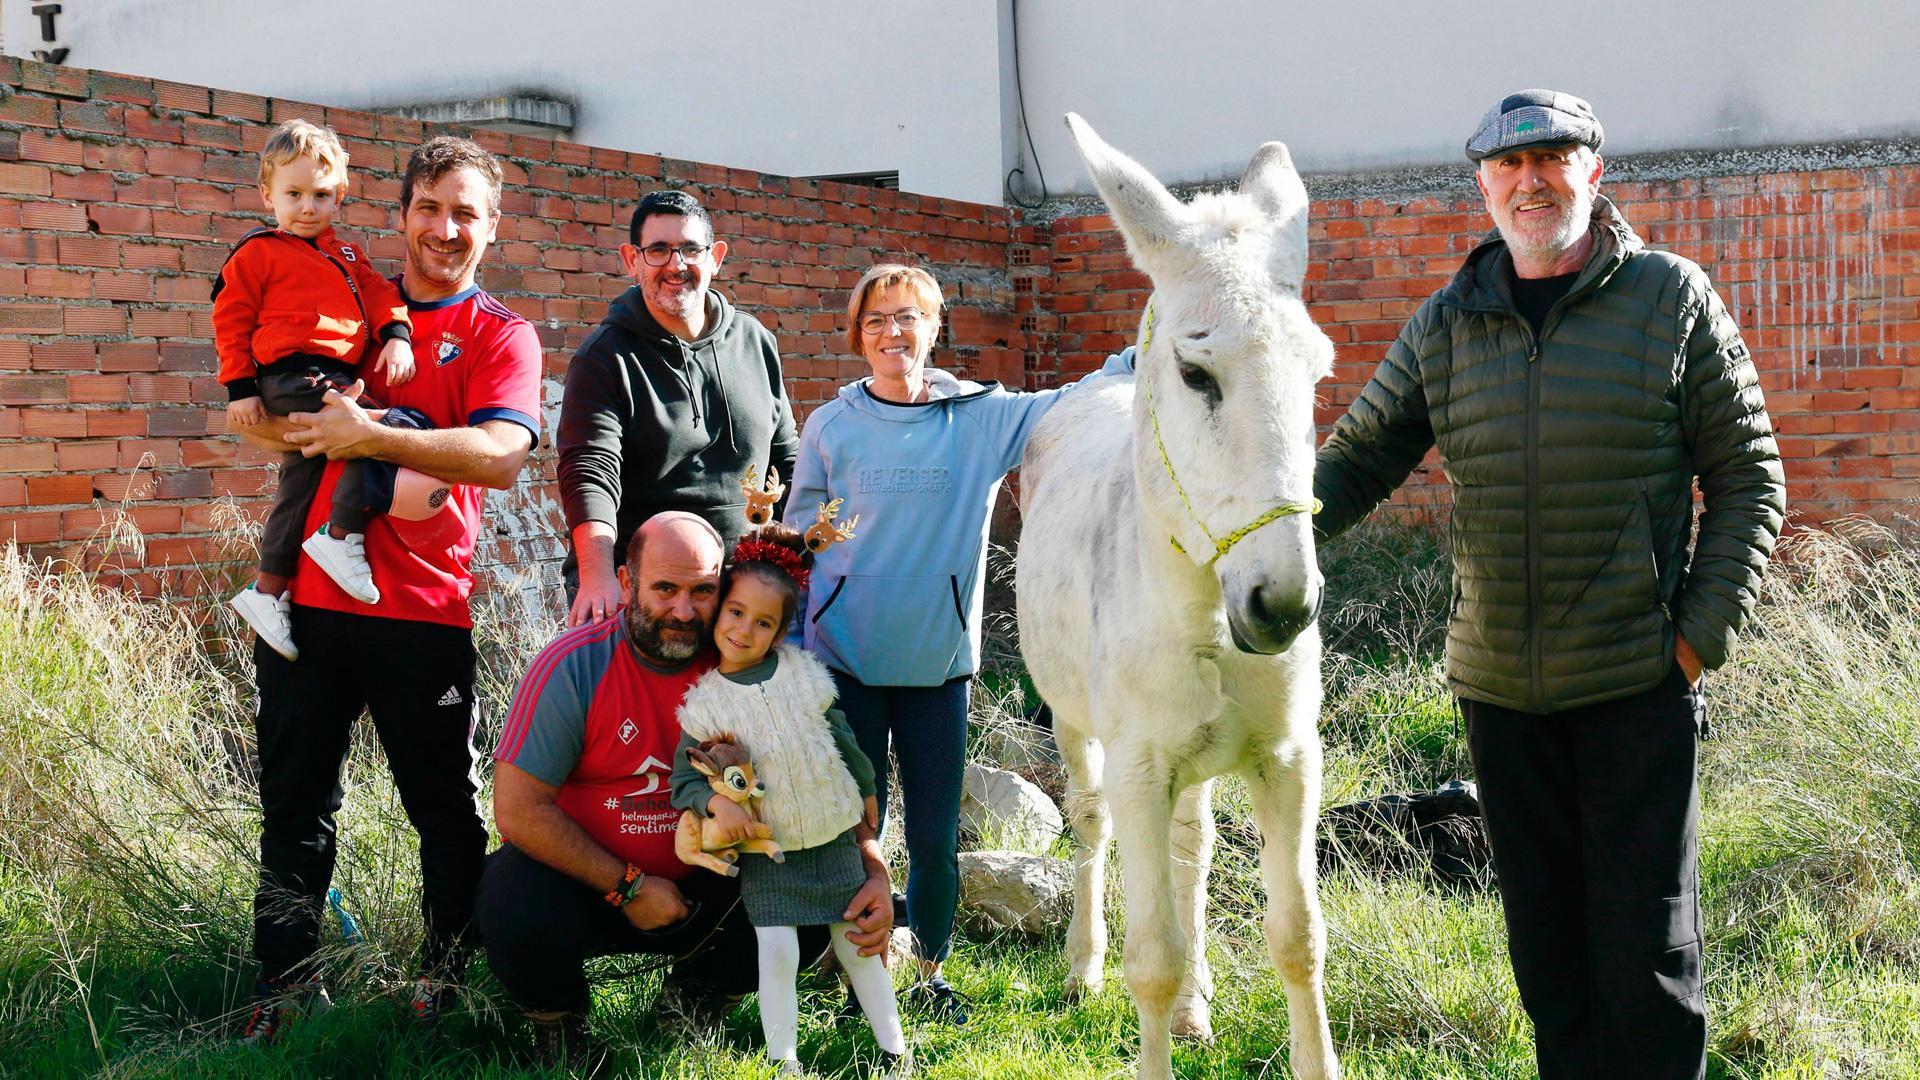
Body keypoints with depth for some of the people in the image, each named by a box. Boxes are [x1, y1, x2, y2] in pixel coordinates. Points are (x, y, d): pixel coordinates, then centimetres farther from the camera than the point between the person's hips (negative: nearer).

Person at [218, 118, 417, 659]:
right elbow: (232, 320, 0)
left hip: (334, 380, 8)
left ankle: (267, 592, 22)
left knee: (300, 485, 13)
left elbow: (377, 292, 15)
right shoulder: (257, 253, 1)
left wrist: (396, 335, -5)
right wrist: (240, 388, -7)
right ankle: (342, 536, -17)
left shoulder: (345, 255, 22)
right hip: (292, 376, -8)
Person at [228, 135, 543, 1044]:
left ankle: (450, 973, 21)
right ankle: (287, 980, 20)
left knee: (445, 808, 5)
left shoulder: (501, 338, 2)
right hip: (308, 593, 3)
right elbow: (256, 415, 15)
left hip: (422, 609, -3)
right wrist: (300, 422, -8)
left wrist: (368, 435, -21)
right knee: (294, 799, 9)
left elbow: (500, 456, -16)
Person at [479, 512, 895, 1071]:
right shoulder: (573, 667, -18)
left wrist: (874, 869, -21)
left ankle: (693, 994, 12)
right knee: (518, 915, -34)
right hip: (578, 876, -2)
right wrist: (627, 887, -18)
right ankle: (558, 1019, 3)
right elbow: (518, 810, -18)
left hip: (697, 888, 3)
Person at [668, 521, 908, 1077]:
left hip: (833, 838, 2)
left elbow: (842, 738, 8)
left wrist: (866, 792, 17)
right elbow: (683, 779, -7)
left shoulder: (804, 676, -5)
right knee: (777, 951, -13)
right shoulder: (705, 703, -9)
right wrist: (716, 801, -25)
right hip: (764, 850, -2)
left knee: (857, 944, 8)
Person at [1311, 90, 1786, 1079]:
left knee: (1644, 936, 1)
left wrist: (1704, 631, -10)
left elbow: (1749, 477, -1)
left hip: (1638, 681, -3)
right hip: (1497, 686, 3)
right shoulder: (1445, 324, 6)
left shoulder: (1671, 300, -2)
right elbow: (1358, 457, 6)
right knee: (1543, 937, 13)